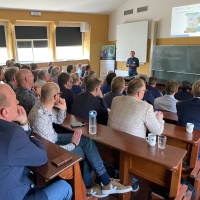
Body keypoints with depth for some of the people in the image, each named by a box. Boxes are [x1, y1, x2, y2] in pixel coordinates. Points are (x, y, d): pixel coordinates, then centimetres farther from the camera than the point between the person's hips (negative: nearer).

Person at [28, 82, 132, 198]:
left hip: (55, 138, 9)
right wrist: (73, 144, -17)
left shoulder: (44, 106, -6)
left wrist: (63, 109, -7)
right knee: (89, 153, -7)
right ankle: (107, 182, 10)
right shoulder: (40, 118, -33)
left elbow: (58, 121, 13)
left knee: (88, 141, -2)